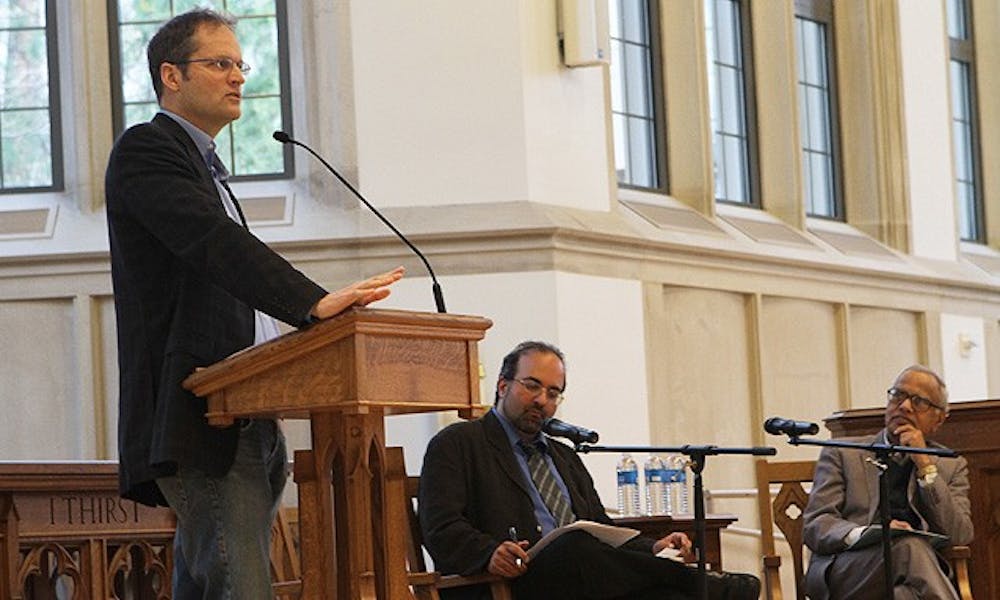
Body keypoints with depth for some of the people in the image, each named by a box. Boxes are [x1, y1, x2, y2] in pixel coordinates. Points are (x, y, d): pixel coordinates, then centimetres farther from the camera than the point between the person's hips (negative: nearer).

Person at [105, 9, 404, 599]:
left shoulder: (207, 167, 27)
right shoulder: (146, 150, -5)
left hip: (245, 428, 10)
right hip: (200, 422, -10)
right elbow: (214, 241, -21)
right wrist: (313, 302, -33)